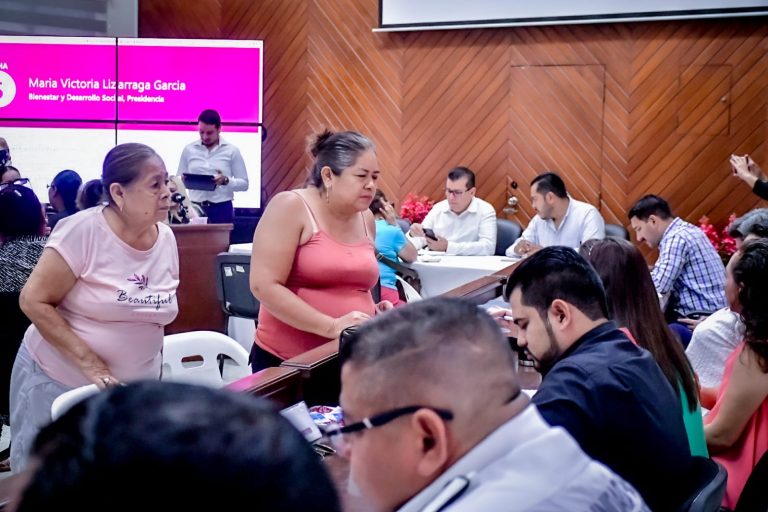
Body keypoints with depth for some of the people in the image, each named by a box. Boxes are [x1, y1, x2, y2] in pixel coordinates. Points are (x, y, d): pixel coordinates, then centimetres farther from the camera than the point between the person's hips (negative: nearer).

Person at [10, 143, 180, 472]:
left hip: (133, 389, 5)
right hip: (57, 382, -4)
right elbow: (34, 301, -17)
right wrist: (90, 363, -23)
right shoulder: (82, 232, -18)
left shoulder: (166, 239, 0)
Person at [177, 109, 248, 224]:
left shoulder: (231, 151, 2)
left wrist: (226, 181, -17)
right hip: (195, 208, 2)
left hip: (222, 209, -1)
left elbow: (244, 184, 1)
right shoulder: (189, 150, 7)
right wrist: (184, 180, -12)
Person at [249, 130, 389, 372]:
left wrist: (372, 311, 2)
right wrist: (332, 327, -23)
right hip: (285, 361, -5)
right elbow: (264, 286, -19)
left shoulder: (366, 219, 8)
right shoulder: (291, 207, -10)